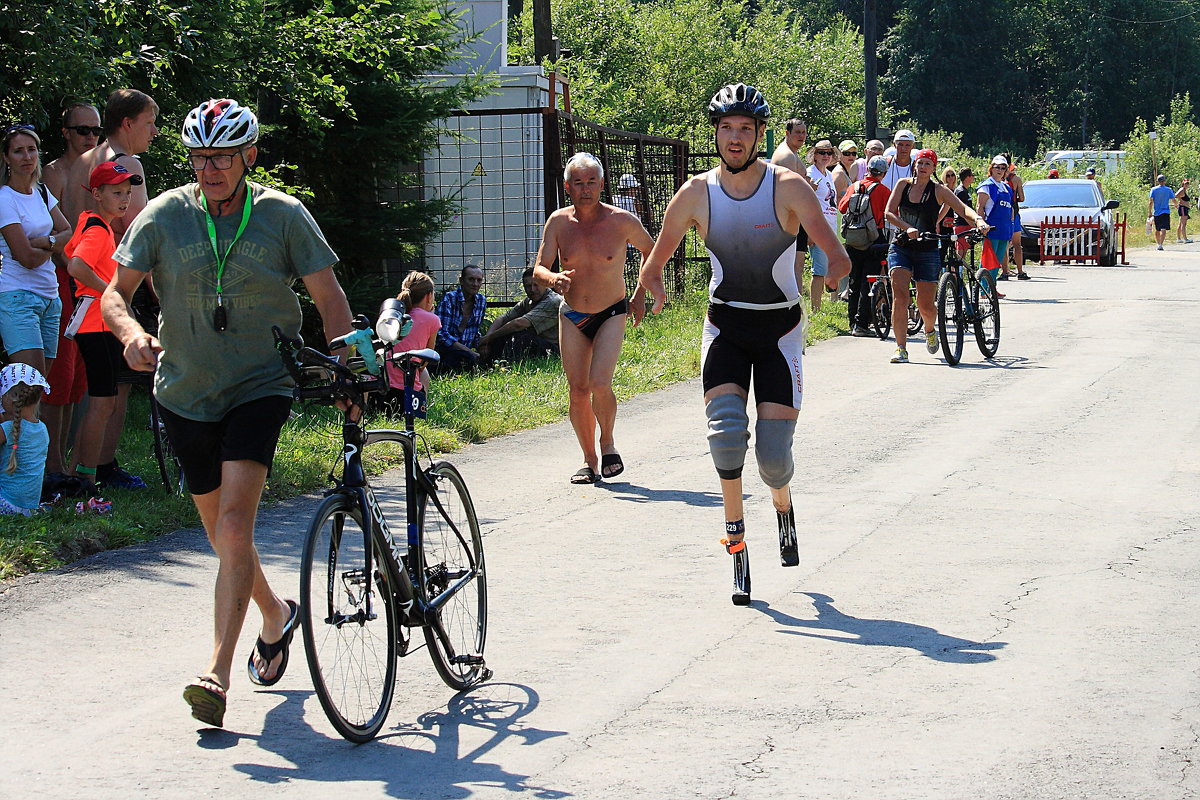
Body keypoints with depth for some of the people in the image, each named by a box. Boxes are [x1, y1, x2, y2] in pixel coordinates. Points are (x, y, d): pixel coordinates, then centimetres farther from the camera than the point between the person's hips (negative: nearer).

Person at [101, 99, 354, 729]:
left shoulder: (283, 215, -5)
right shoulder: (165, 215, -4)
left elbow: (328, 295, -2)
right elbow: (116, 291, -4)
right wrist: (132, 334, -26)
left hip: (260, 387, -3)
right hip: (186, 393, 3)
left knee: (234, 525, -19)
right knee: (223, 534, 15)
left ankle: (217, 672, -22)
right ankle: (276, 616, 43)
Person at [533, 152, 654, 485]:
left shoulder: (622, 221, -11)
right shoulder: (558, 222, -5)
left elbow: (651, 251, 7)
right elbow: (538, 270, -5)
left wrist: (641, 294, 7)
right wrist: (553, 278, -28)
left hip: (611, 316, -3)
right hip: (572, 318, 3)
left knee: (600, 384, -20)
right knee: (578, 391, 0)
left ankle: (608, 443, 6)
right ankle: (589, 461, 15)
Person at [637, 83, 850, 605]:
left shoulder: (788, 187, -13)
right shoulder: (696, 193, -6)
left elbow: (835, 251, -23)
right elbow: (656, 258, 1)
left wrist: (837, 269, -45)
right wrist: (652, 287, -21)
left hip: (780, 328, -1)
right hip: (725, 325, 1)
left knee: (773, 453, -6)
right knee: (726, 430, -22)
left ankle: (783, 505, 31)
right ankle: (735, 540, -3)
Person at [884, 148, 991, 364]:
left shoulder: (939, 191, -2)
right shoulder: (904, 185, 3)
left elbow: (962, 208, -12)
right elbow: (889, 213, -5)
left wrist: (978, 220, -33)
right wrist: (907, 228, -22)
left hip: (928, 250, -1)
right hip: (901, 247, 1)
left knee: (925, 304, -1)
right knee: (899, 293, -18)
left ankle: (930, 330, 36)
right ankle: (901, 349, -17)